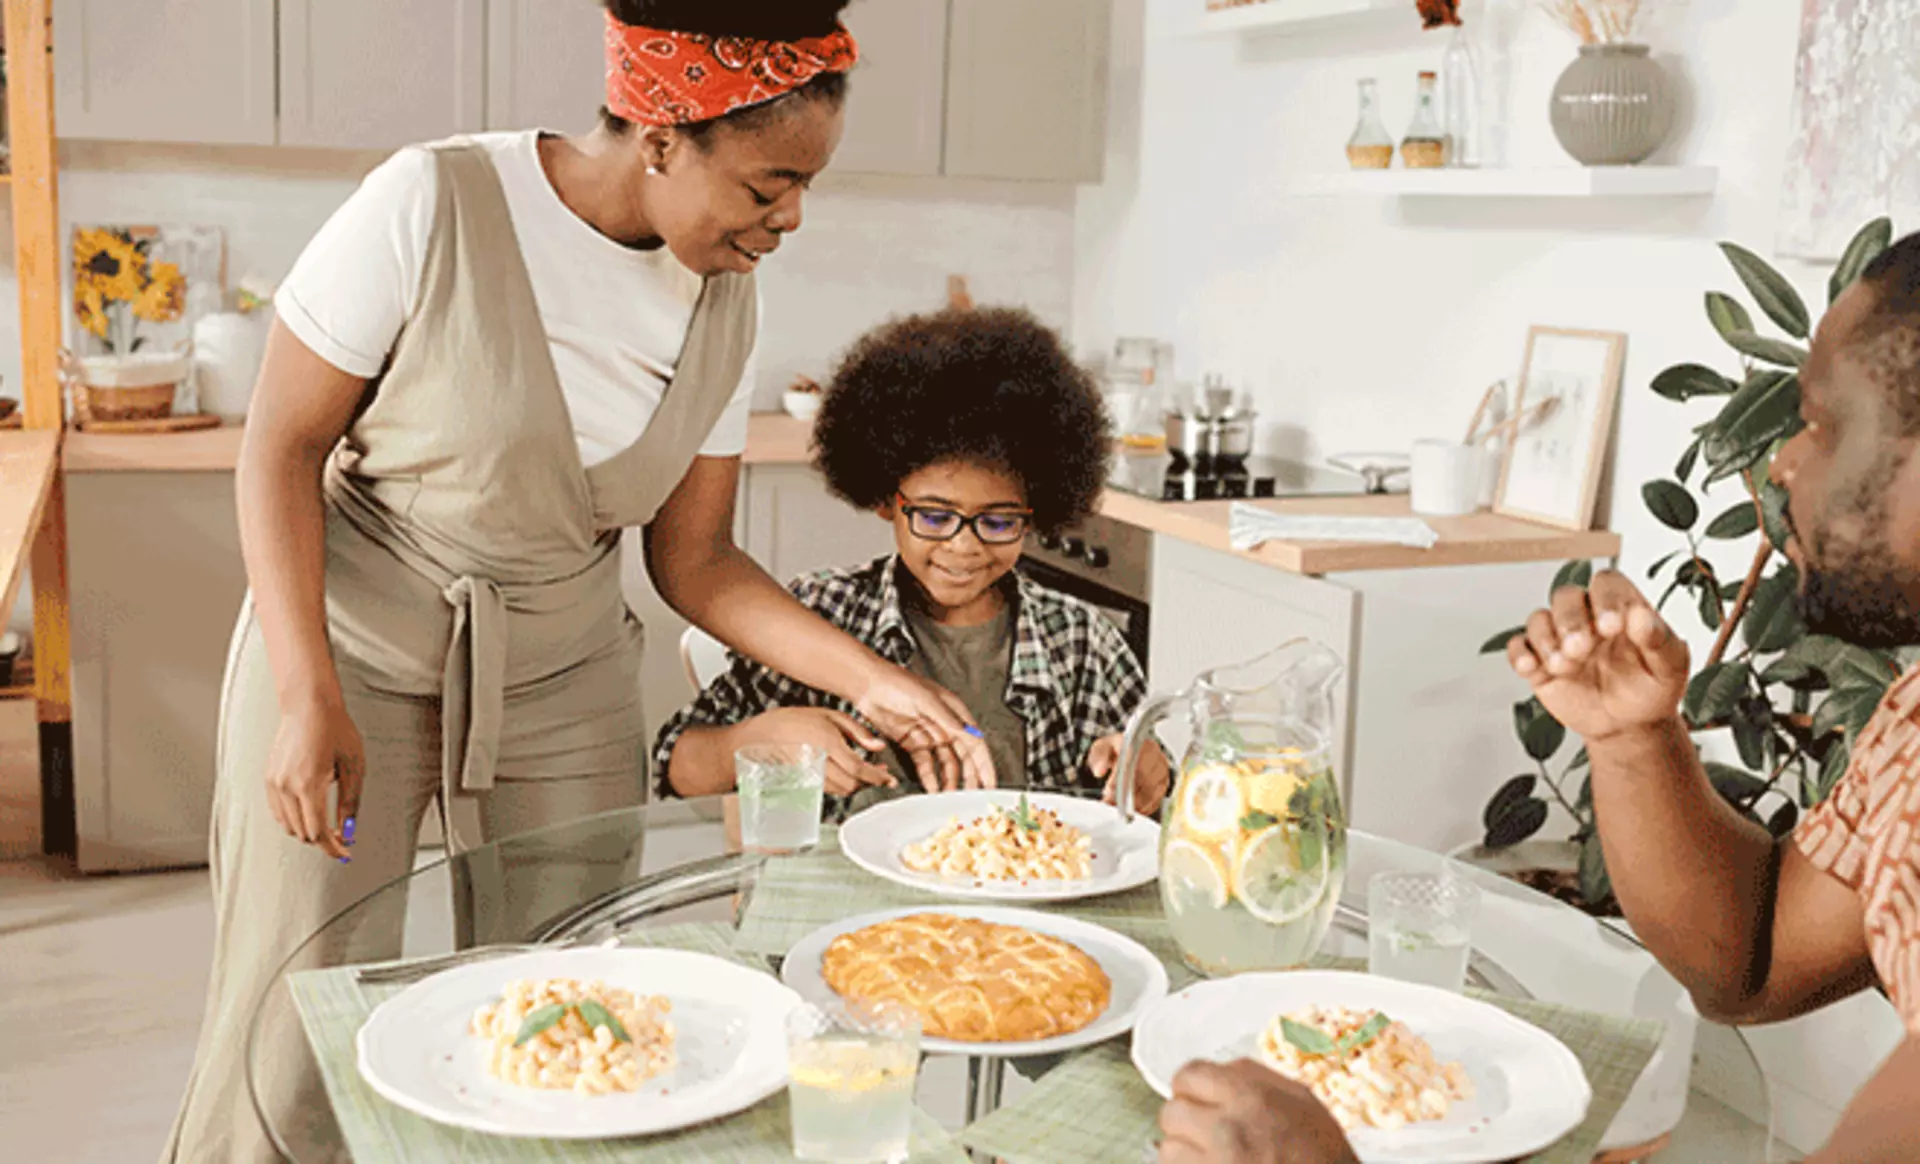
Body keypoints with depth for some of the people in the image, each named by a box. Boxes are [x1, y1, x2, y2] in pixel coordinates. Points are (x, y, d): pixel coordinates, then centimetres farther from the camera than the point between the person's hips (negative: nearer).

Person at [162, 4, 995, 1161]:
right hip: (355, 651, -4)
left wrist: (874, 682, -8)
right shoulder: (434, 207, -18)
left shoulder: (726, 302, -4)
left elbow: (694, 561, 2)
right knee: (292, 1041, -2)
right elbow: (282, 444, -12)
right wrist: (309, 696, -18)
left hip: (564, 678, 4)